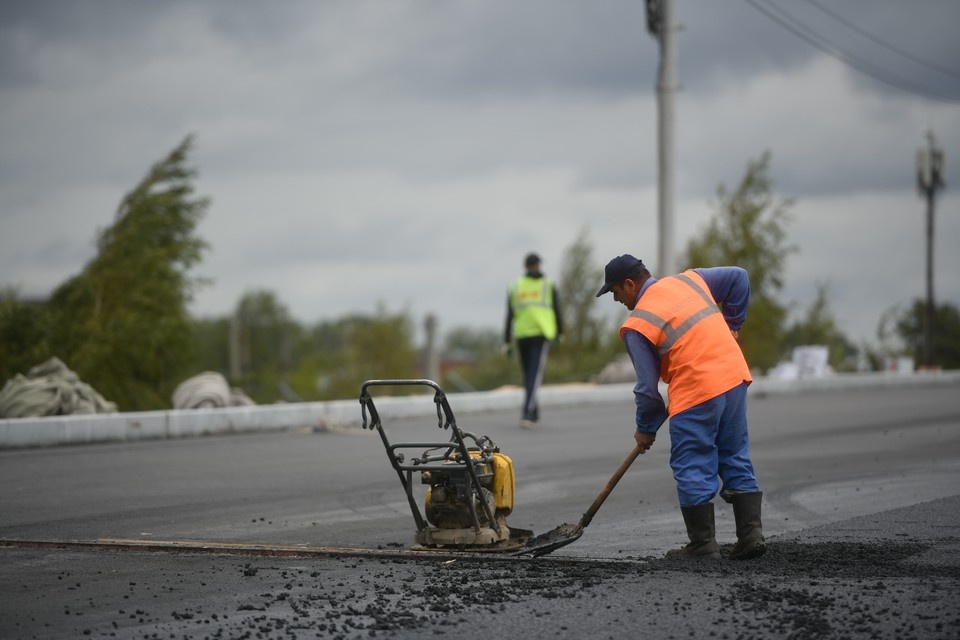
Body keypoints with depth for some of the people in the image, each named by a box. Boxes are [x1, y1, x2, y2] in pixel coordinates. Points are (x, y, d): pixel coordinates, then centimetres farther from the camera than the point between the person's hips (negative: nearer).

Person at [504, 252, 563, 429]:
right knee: (535, 375, -10)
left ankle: (534, 414, 24)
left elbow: (509, 316, 3)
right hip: (541, 334, -3)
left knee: (528, 374, 17)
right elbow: (557, 311, 5)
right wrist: (560, 332, 19)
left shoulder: (515, 286, 7)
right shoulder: (549, 285, 3)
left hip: (521, 335, 3)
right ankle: (526, 414, -25)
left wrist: (506, 342, 4)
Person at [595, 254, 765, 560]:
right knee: (736, 460, 13)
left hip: (696, 394, -7)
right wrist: (732, 324, 21)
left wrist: (646, 429, 11)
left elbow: (647, 386, -4)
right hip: (735, 377, 7)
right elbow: (738, 277, 14)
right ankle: (751, 535, 10)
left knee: (693, 471, 4)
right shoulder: (688, 280, 12)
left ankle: (703, 544, 6)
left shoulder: (637, 325, -5)